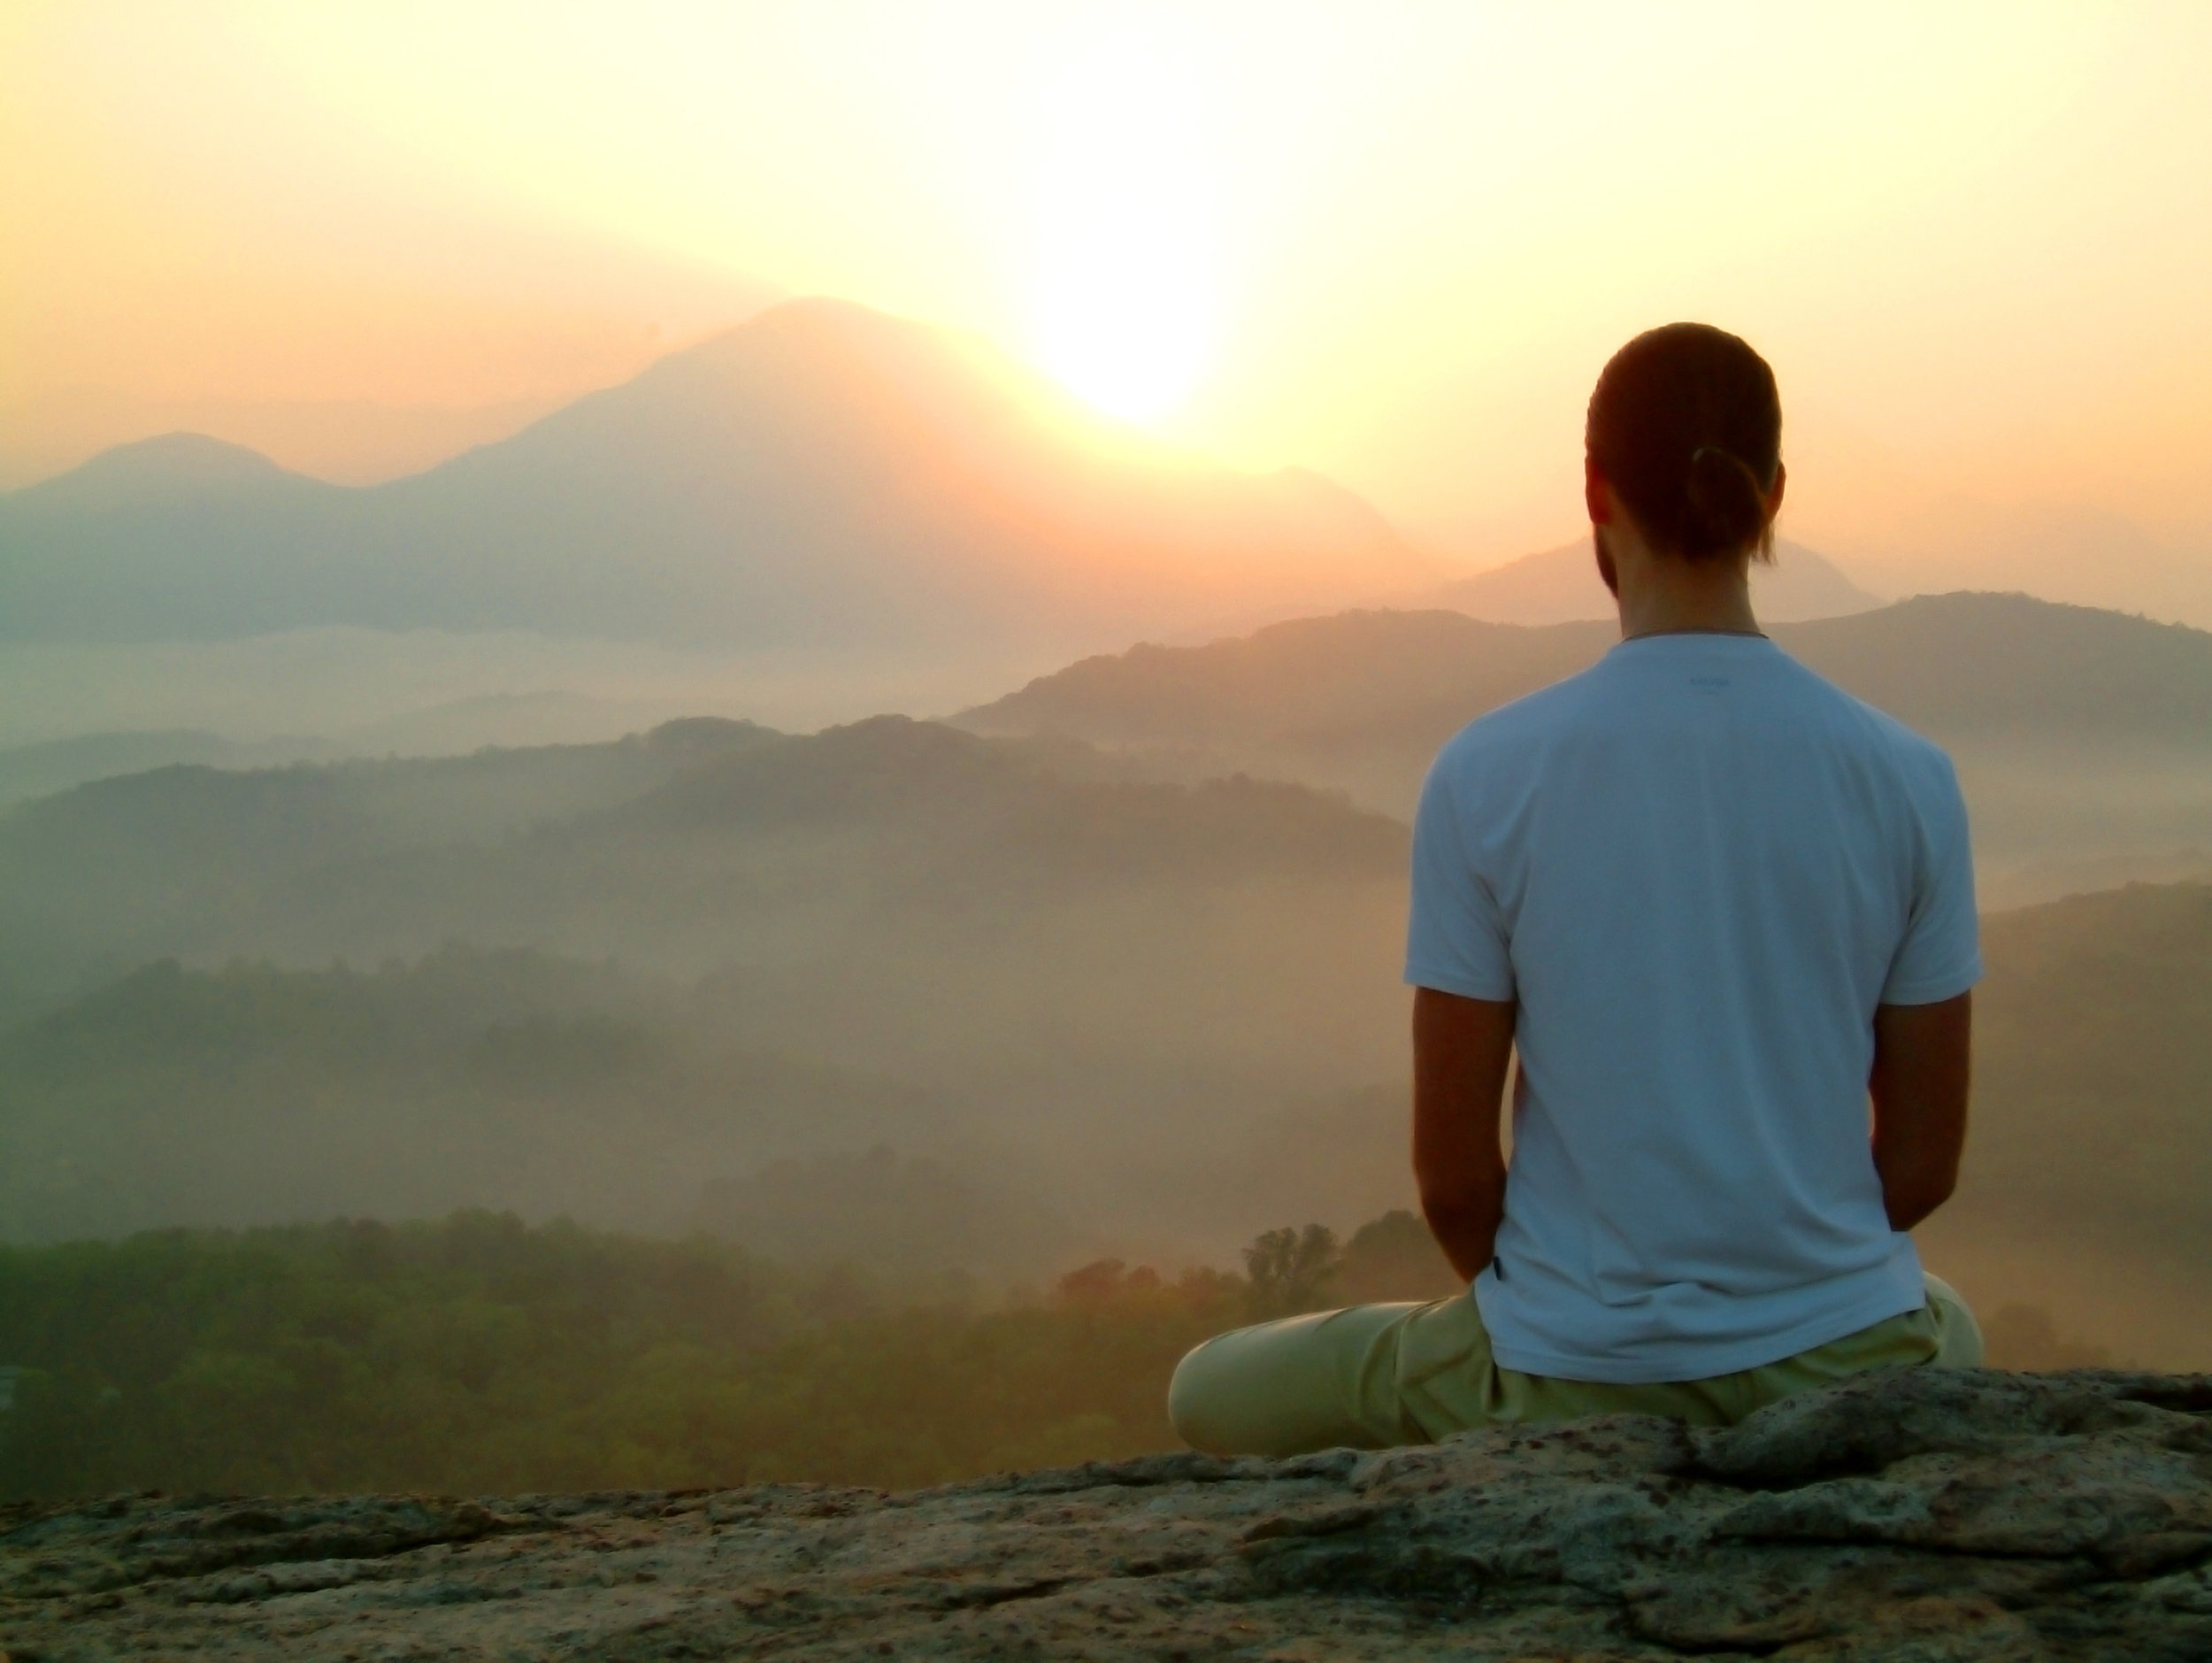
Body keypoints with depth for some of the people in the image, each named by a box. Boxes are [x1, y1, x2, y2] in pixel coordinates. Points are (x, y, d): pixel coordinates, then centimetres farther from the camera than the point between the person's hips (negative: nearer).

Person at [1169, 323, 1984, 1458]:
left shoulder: (1486, 777, -11)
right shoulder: (1907, 780, -6)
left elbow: (1452, 1176, -7)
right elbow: (1925, 1163, 1)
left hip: (1574, 1374, -2)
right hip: (1840, 1355, 3)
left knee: (1213, 1394, 23)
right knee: (1952, 1335, 41)